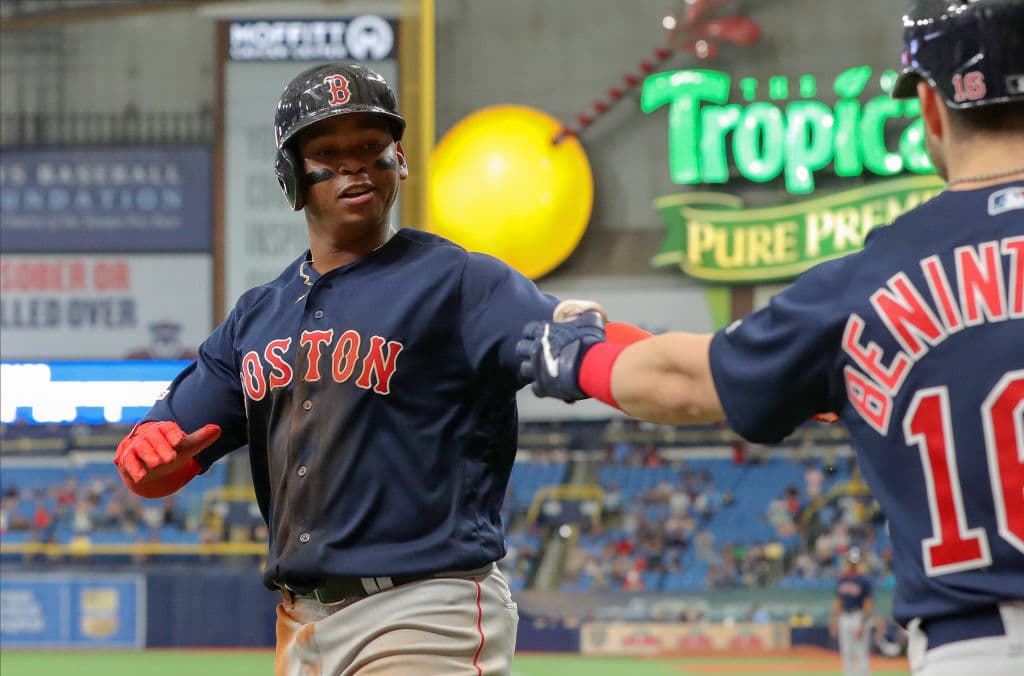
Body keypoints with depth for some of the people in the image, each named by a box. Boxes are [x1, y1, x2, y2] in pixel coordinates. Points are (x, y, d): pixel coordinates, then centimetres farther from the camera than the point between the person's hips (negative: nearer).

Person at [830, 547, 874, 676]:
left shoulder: (864, 580, -9)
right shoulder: (842, 579, 10)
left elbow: (868, 604, -11)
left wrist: (863, 625, -18)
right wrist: (834, 620, 11)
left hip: (859, 617, -6)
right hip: (844, 618, 6)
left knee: (861, 654, -7)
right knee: (846, 654, 8)